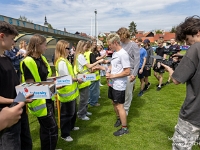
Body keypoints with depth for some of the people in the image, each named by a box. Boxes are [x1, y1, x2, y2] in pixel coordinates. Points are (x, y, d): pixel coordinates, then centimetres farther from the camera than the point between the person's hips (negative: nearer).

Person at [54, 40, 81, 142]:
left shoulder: (64, 60, 10)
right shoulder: (61, 62, -22)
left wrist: (76, 77, 9)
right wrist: (77, 79, -12)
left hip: (71, 91, 10)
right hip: (67, 92, -10)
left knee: (73, 110, 25)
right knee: (67, 113, 4)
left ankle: (71, 126, 45)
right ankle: (64, 134, 22)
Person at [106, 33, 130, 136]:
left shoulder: (123, 54, -20)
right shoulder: (114, 53, 8)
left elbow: (127, 72, -23)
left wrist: (113, 76, -20)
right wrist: (108, 71, -2)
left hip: (119, 85, -9)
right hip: (112, 84, 9)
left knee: (119, 106, 1)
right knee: (114, 103, 21)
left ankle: (124, 128, 17)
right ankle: (119, 119, 43)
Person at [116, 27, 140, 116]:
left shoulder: (133, 45, -5)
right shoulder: (120, 44, 8)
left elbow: (137, 60, -7)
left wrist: (134, 74, -13)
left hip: (129, 73, -5)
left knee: (127, 93, 3)